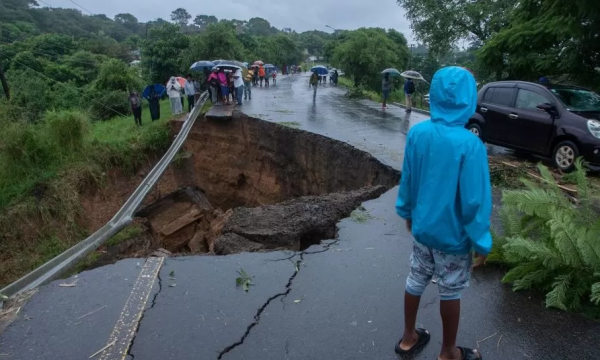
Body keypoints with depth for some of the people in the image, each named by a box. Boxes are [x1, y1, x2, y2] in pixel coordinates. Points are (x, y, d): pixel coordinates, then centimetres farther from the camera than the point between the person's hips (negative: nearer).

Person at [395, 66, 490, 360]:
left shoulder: (416, 133, -10)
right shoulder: (470, 144, -25)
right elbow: (475, 200, -20)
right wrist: (482, 244, -8)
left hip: (422, 228, 5)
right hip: (454, 236, -4)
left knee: (415, 282, 20)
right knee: (450, 293, 14)